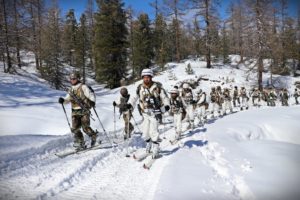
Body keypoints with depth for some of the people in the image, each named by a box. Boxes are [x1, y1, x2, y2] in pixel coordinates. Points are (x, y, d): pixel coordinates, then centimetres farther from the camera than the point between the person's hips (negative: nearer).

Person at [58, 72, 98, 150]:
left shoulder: (83, 87, -2)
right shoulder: (71, 90, 17)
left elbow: (91, 95, -7)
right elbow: (67, 99, 22)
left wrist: (92, 101, -27)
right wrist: (63, 100, 0)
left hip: (84, 111, -6)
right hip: (75, 112, 6)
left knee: (85, 127, -9)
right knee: (75, 128, -2)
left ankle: (93, 136, 20)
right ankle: (80, 144, 8)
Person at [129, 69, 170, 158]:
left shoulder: (157, 87, -4)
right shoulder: (140, 88, 3)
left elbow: (164, 97, 3)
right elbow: (134, 97, 12)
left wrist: (166, 105, -11)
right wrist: (130, 104, -3)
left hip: (155, 112, -3)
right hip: (145, 113, 3)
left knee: (153, 131, -12)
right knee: (145, 133, 5)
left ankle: (155, 148, 5)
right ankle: (149, 145, 32)